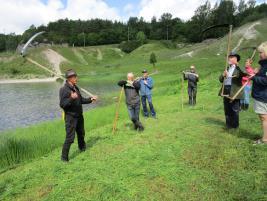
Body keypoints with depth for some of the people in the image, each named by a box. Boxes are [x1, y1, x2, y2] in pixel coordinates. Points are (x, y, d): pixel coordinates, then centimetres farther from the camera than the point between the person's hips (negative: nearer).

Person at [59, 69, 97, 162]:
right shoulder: (64, 89, -17)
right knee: (70, 138, -7)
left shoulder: (76, 87, 8)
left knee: (81, 133, 23)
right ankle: (64, 156, 9)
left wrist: (90, 99, 6)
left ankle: (82, 148, 47)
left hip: (79, 115, 8)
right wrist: (71, 98, -36)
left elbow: (81, 100, 17)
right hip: (70, 117, -8)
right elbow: (62, 104, -23)